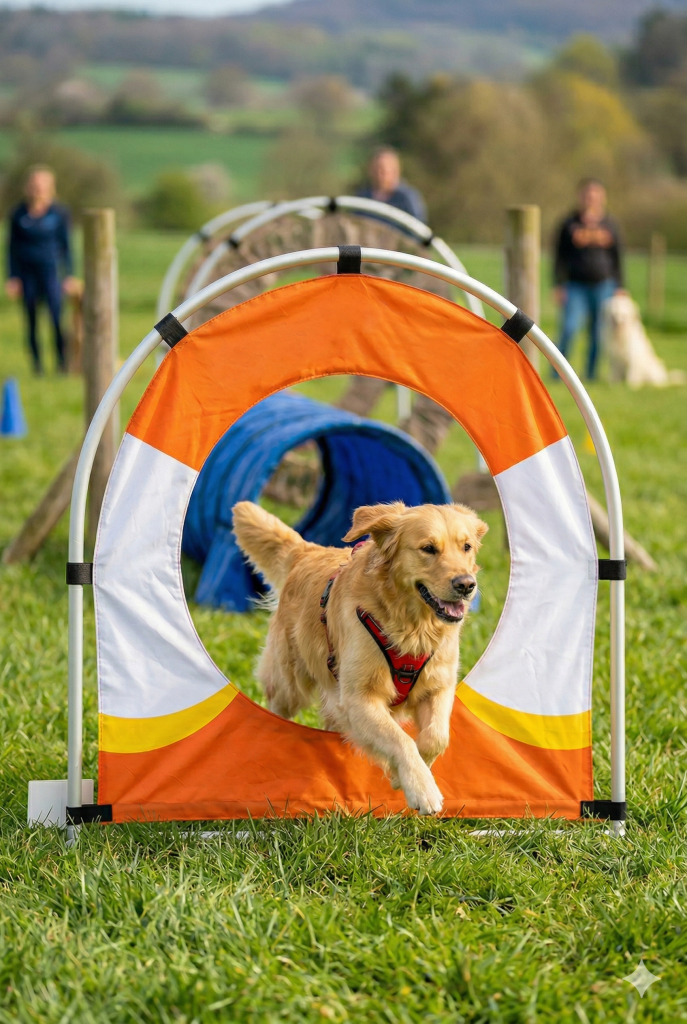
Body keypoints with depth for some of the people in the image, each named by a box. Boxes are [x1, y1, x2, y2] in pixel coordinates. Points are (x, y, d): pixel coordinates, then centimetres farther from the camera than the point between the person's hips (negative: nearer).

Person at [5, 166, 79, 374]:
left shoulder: (58, 213, 0)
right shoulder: (19, 215, 3)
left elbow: (66, 246, 7)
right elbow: (12, 247, 9)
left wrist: (69, 276, 4)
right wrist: (12, 278, 5)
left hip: (49, 271, -1)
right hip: (26, 273, 2)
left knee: (57, 317, -13)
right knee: (31, 321, 3)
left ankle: (63, 364, -4)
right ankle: (37, 367, 12)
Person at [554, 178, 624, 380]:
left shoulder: (609, 224, 9)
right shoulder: (570, 224, 3)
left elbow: (617, 257, 12)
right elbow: (560, 256, 3)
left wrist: (619, 287, 7)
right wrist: (559, 286, -3)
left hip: (603, 286, 2)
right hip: (576, 286, -2)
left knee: (598, 335, 3)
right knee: (569, 328, -15)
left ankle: (592, 375, 14)